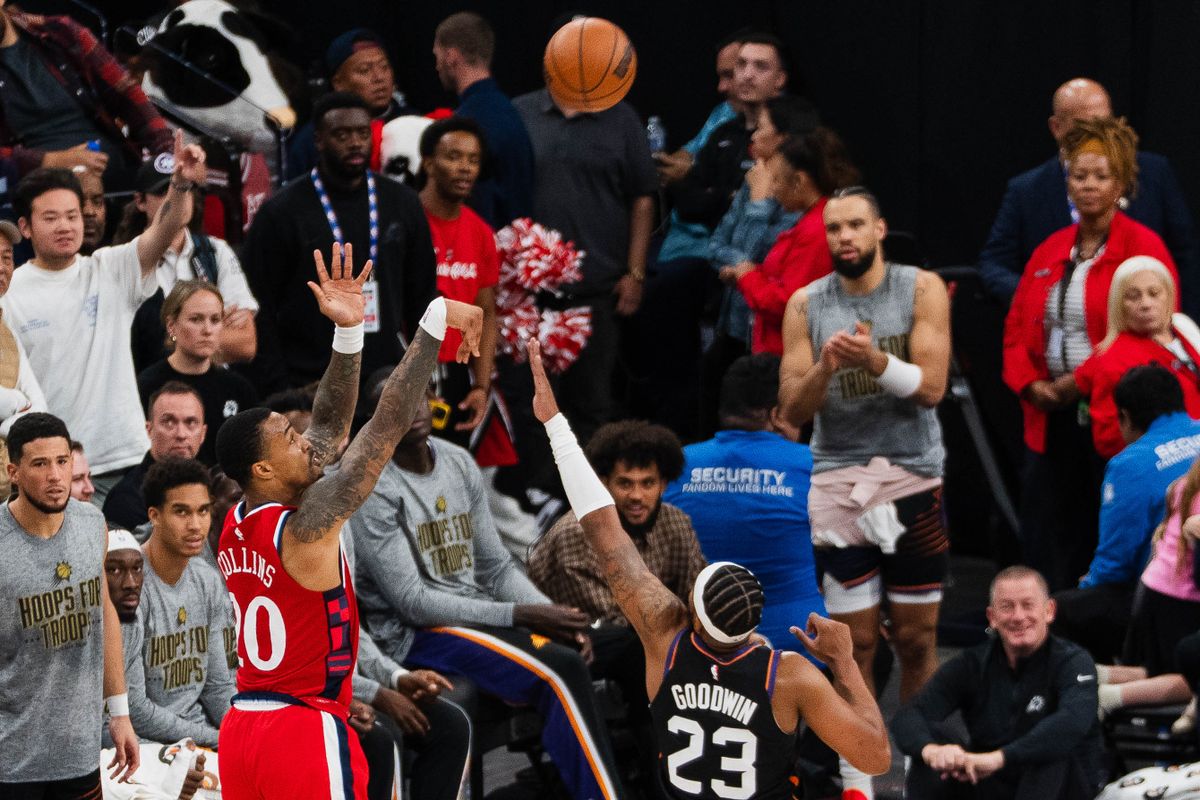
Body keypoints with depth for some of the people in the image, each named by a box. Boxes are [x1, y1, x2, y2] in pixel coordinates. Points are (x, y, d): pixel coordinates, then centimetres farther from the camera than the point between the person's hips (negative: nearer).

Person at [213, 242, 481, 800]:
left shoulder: (237, 525, 7)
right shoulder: (307, 528, -16)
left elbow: (331, 426, 14)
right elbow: (388, 422, -16)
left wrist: (348, 333, 6)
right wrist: (436, 319, -12)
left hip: (243, 727, 9)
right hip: (305, 732, -9)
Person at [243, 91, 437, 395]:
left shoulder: (402, 204, 10)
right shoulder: (281, 213, -1)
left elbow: (422, 297, 15)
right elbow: (261, 311, -2)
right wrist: (277, 389, -9)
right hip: (308, 389, -3)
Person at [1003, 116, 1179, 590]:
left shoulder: (1144, 248, -4)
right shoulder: (1050, 252, 15)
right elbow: (1017, 328, 17)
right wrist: (1030, 384, -2)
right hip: (1052, 419, 6)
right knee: (1043, 543, 4)